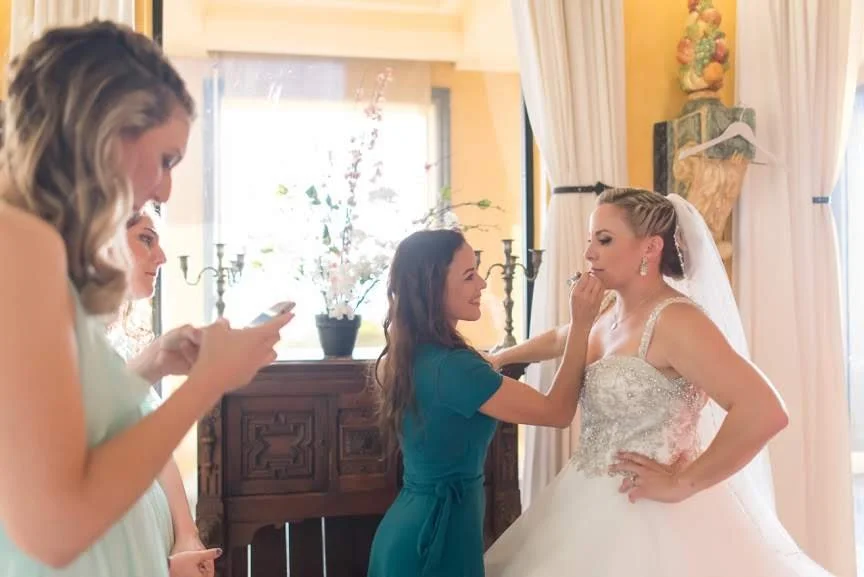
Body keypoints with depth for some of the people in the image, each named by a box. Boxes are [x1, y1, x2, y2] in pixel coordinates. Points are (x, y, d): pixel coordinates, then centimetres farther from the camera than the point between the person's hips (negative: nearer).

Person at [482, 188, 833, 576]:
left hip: (652, 515, -8)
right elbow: (558, 340, 28)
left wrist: (682, 484, -22)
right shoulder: (610, 317, 5)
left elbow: (765, 413, -30)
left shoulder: (675, 321, -21)